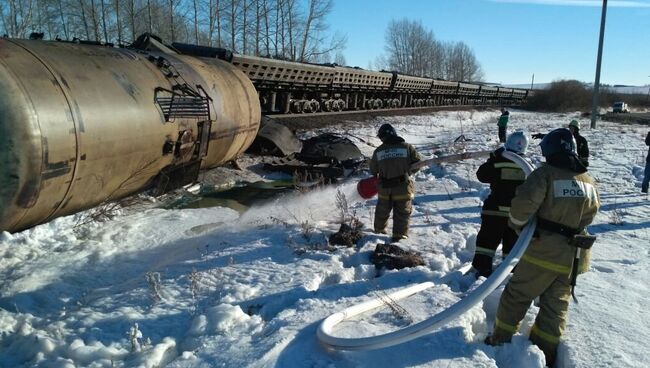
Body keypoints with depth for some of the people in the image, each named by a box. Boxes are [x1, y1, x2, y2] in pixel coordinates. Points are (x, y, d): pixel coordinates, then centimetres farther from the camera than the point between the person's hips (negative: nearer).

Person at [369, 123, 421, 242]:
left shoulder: (378, 151, -2)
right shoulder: (407, 147, -6)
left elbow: (373, 170, 8)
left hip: (384, 188, 3)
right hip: (403, 187, -2)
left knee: (382, 210, 23)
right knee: (402, 212, 10)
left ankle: (379, 229, 40)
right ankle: (399, 234, 7)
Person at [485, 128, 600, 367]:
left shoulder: (545, 173, -14)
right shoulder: (589, 181, 7)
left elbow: (523, 202, -26)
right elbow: (589, 215, 15)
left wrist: (517, 223, -8)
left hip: (544, 250, -6)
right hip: (573, 255, 6)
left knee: (516, 296, 9)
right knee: (556, 305, 16)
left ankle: (500, 341, 18)